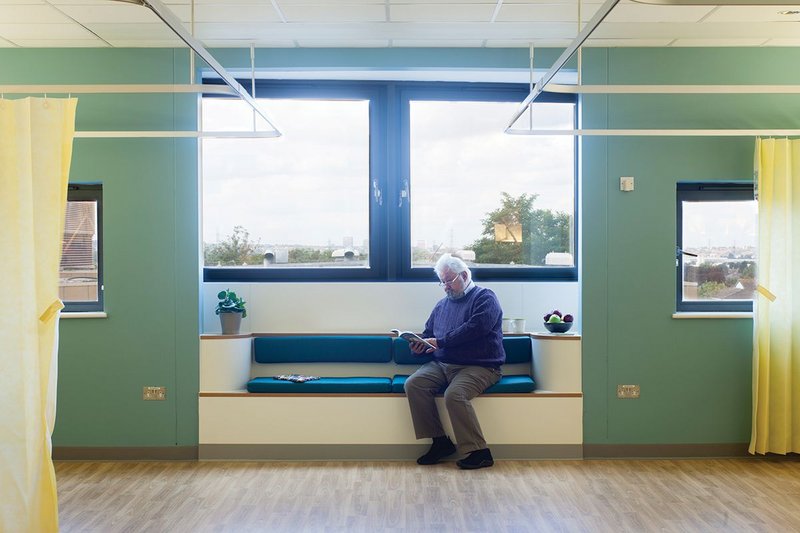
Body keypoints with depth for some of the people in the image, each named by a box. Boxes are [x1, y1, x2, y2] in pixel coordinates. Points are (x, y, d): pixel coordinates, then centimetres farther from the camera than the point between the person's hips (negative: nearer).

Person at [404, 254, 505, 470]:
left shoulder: (485, 298, 0)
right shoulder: (442, 304, 23)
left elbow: (475, 328, -16)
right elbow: (428, 332, 28)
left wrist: (440, 342, -15)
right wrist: (419, 344, 4)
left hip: (479, 366, -7)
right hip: (442, 364, 7)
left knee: (454, 394, -33)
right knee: (413, 384, -19)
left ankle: (479, 452, -20)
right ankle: (440, 442, -11)